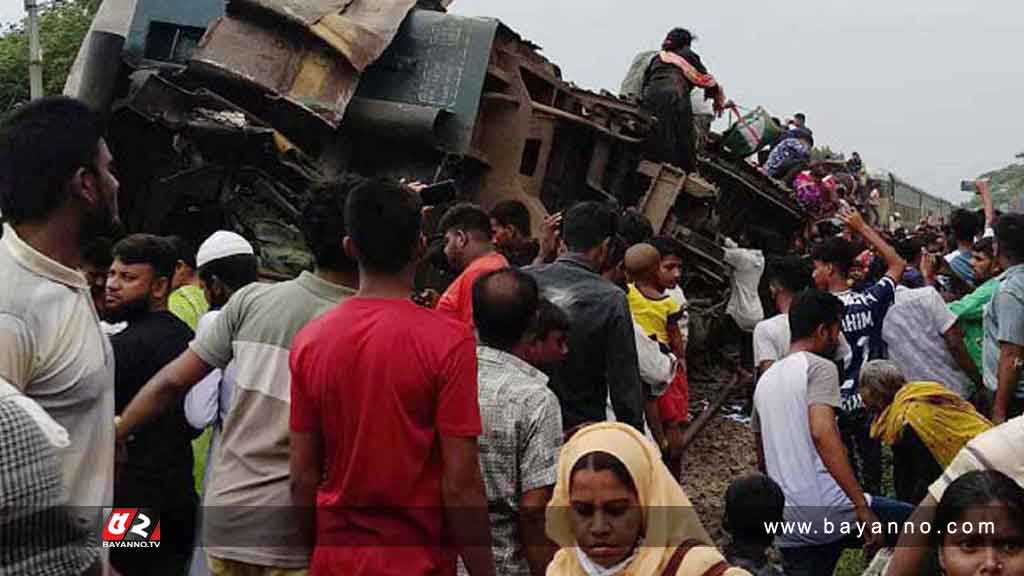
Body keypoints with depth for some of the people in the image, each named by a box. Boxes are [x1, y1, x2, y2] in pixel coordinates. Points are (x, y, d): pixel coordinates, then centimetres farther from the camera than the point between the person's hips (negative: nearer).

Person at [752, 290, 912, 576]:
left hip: (787, 522, 7)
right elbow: (822, 433, -23)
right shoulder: (819, 367, -6)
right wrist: (862, 507, -24)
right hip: (830, 510, -7)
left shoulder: (765, 380, 17)